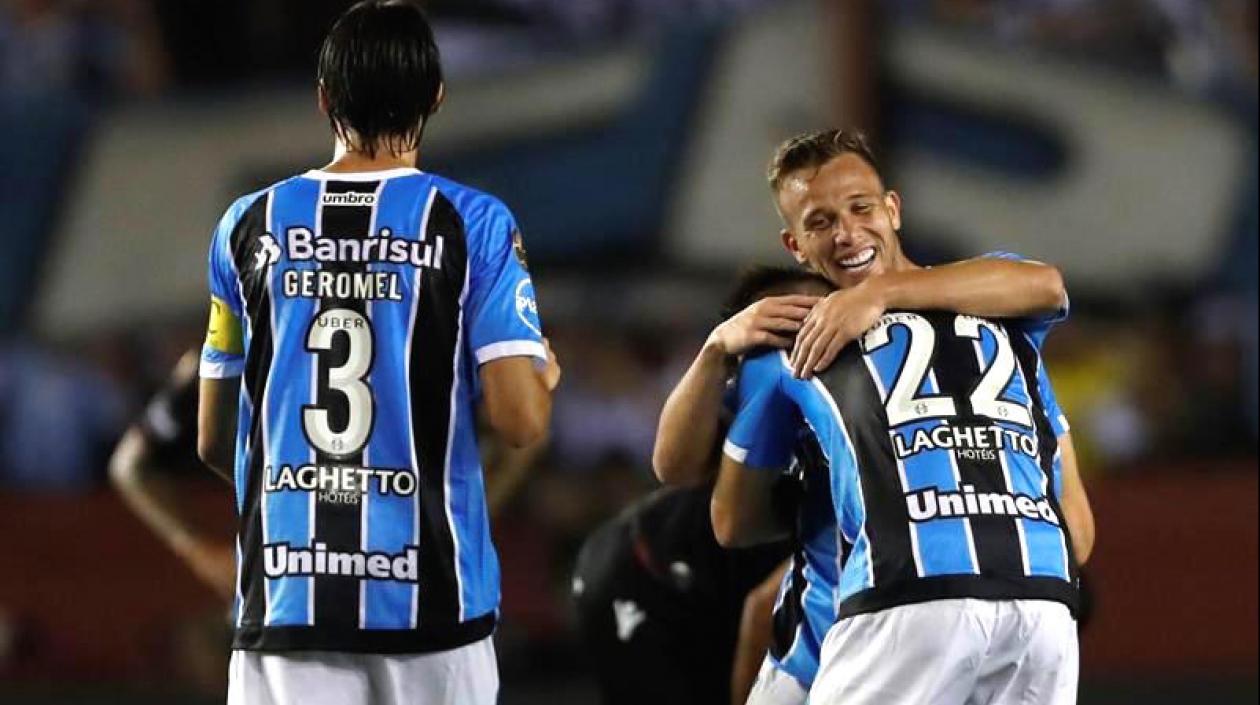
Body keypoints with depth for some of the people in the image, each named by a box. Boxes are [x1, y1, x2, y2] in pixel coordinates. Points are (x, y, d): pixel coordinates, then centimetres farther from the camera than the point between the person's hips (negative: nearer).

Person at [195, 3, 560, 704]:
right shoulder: (473, 224, -3)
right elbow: (521, 420, -9)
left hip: (285, 592, 2)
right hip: (428, 593, -2)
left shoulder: (251, 224, 5)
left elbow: (214, 441, 11)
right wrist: (545, 376, 14)